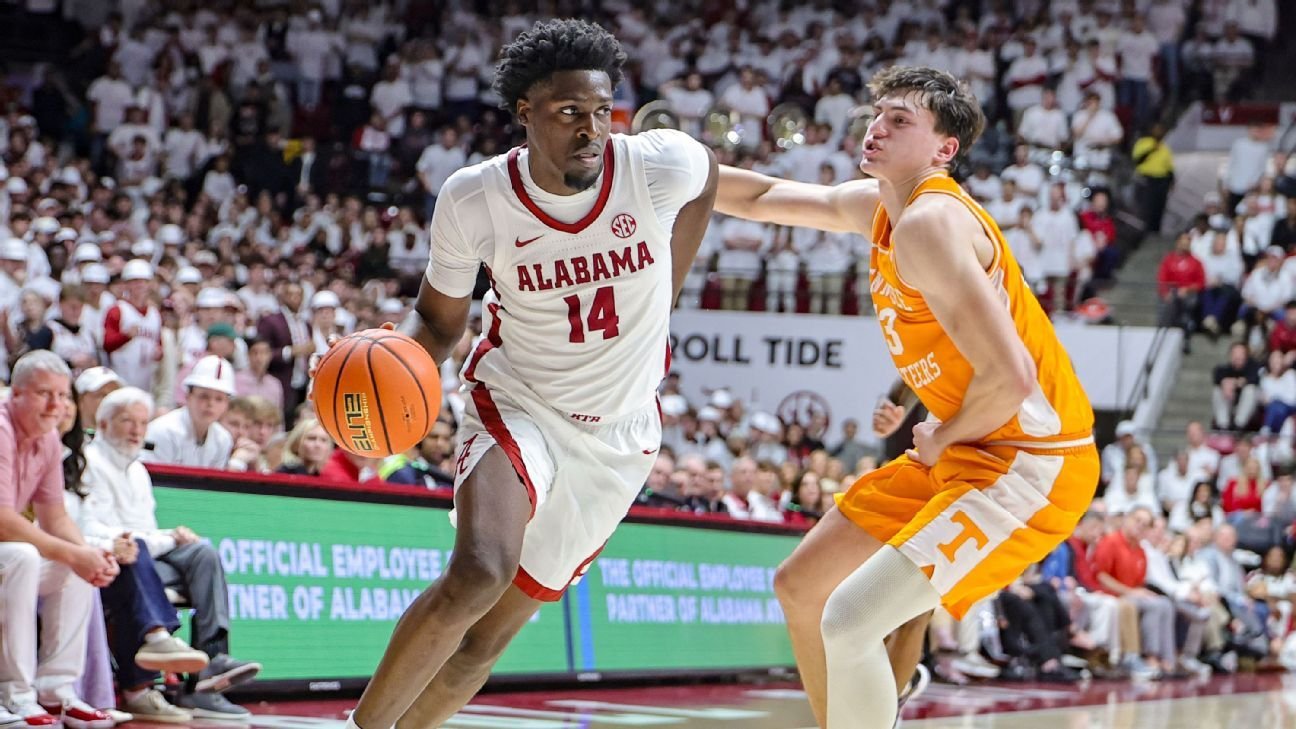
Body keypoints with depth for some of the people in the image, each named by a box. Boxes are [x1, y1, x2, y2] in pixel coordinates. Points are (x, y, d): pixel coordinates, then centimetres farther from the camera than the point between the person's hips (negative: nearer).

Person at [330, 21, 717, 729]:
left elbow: (704, 179, 9)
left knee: (481, 642, 4)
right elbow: (439, 318, 0)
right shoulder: (474, 198, -16)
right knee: (479, 572, -30)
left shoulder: (664, 166, -18)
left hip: (618, 437, 1)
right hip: (515, 405, -1)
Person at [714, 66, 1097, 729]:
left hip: (1029, 463, -10)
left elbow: (1009, 377, -28)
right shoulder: (876, 204, 7)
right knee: (801, 587, 17)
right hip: (963, 452, 11)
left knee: (849, 620, -21)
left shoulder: (928, 223, -21)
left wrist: (942, 440, -11)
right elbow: (761, 199, 24)